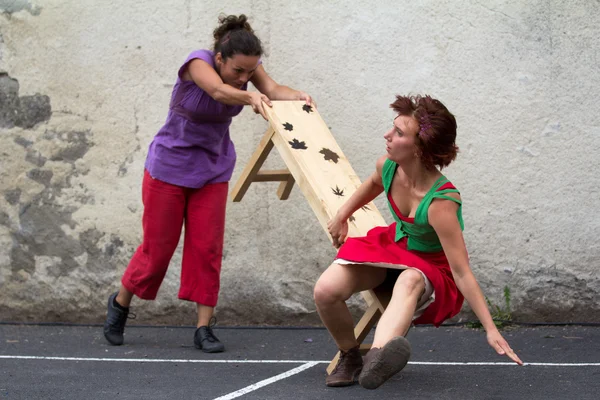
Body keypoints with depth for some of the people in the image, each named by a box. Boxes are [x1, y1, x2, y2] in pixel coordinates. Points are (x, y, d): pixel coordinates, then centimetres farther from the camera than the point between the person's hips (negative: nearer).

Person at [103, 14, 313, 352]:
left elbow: (272, 88, -29)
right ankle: (120, 302, 26)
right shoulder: (198, 62, -26)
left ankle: (204, 327, 1)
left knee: (208, 248, -2)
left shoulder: (247, 64, -11)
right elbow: (220, 91, -47)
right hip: (171, 163, -4)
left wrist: (296, 96, -51)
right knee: (158, 246, 3)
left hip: (213, 168, 4)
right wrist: (250, 98, -67)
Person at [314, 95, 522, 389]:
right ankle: (349, 357, 7)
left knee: (409, 282, -44)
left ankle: (377, 359, -74)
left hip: (432, 267, -6)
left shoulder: (440, 203, -35)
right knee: (325, 291, -20)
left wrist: (491, 330, -35)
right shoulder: (389, 167, -16)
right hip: (394, 245, 6)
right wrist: (342, 216, 18)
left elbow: (461, 271, -34)